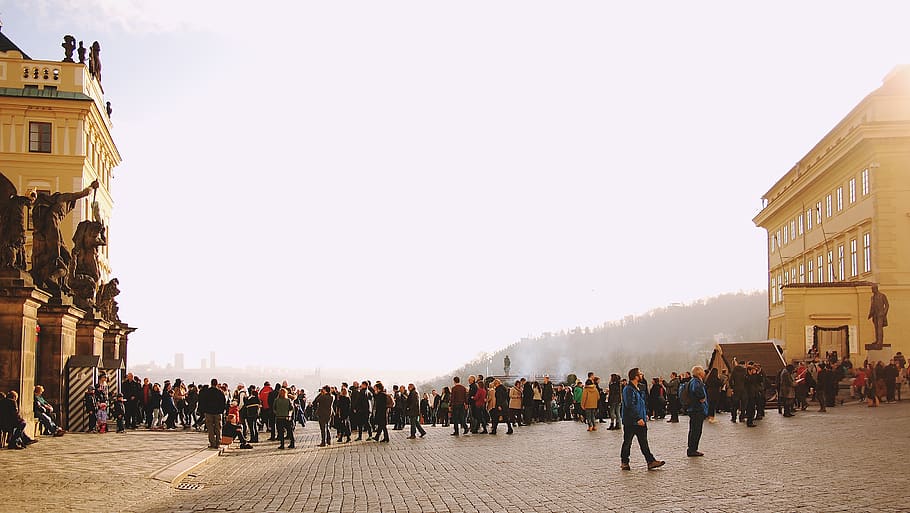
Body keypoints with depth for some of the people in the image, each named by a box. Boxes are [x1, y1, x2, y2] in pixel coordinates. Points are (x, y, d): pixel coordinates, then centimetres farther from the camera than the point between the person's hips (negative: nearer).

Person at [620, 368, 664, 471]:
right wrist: (638, 419, -23)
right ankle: (624, 462, 15)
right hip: (630, 422, -8)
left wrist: (645, 414, 17)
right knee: (627, 442, 4)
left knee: (644, 443, 6)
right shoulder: (628, 389, -16)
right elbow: (630, 406, -22)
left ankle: (651, 461, 3)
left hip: (641, 421, 8)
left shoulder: (639, 389, 14)